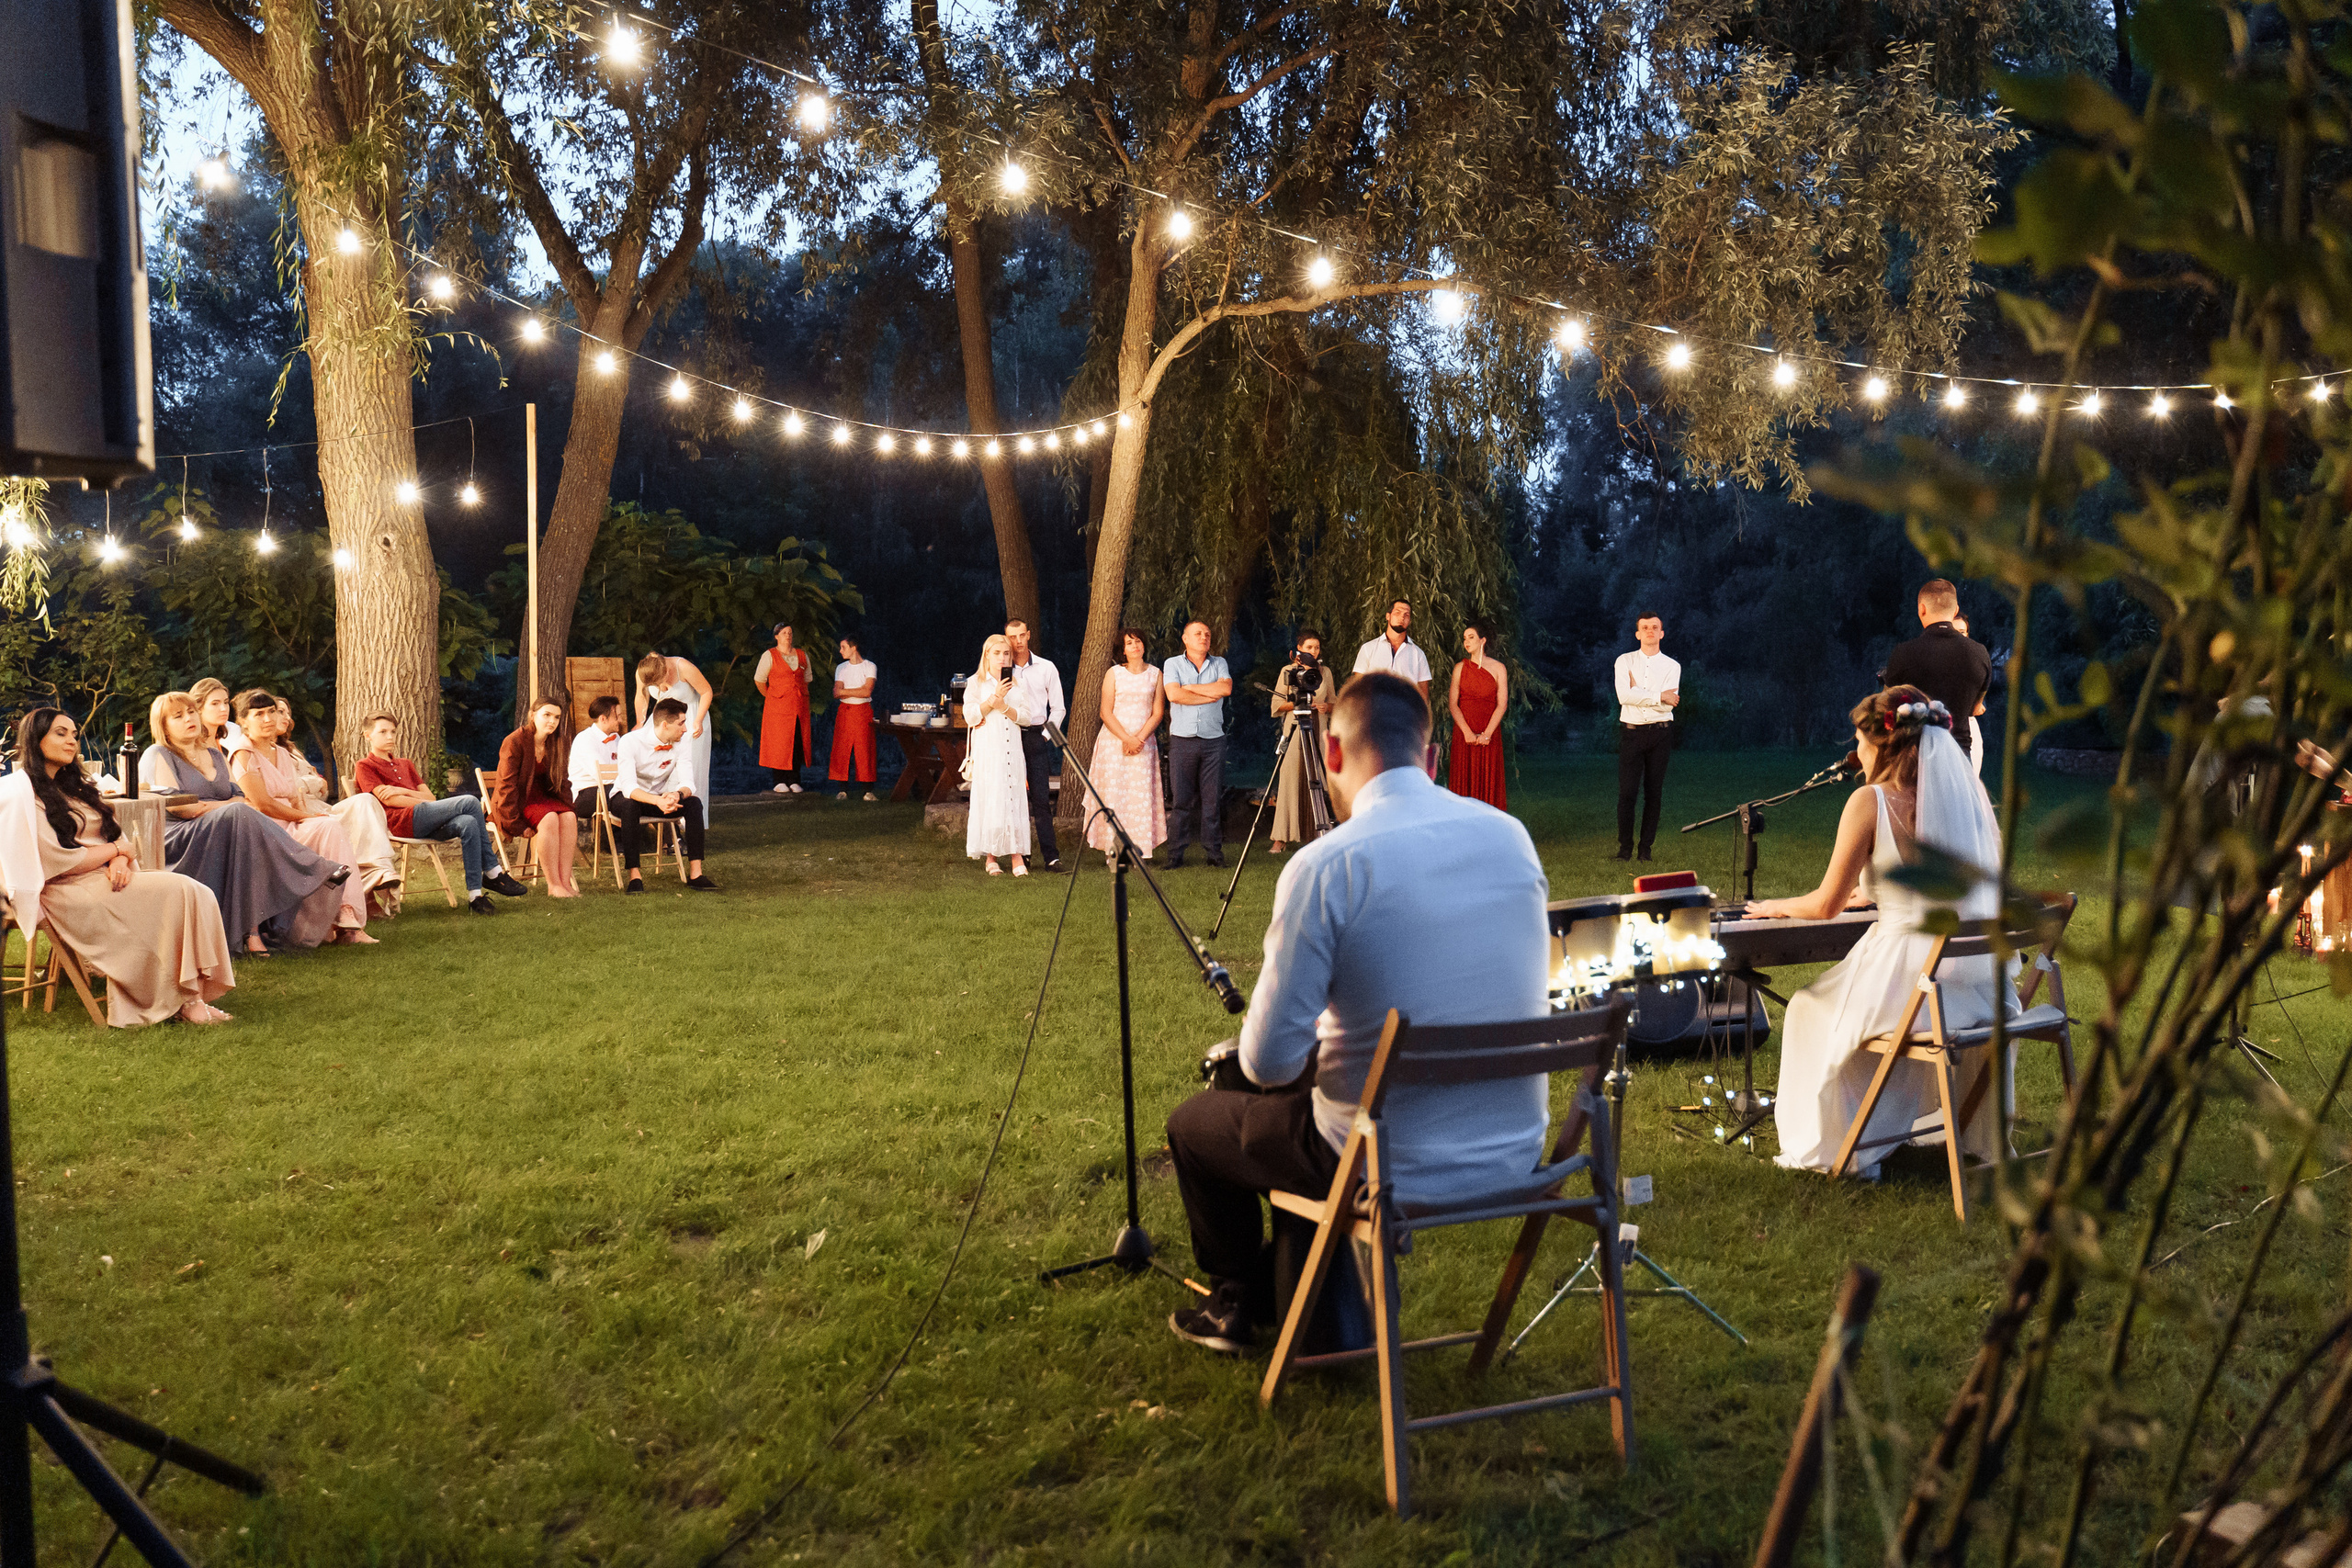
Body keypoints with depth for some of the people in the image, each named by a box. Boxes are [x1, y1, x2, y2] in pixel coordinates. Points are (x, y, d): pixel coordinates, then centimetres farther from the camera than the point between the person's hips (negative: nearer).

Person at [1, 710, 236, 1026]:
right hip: (70, 892, -8)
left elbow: (113, 835, 17)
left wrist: (119, 861, -7)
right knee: (178, 892, -26)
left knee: (197, 895, -18)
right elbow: (56, 863, -13)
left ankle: (192, 997, -27)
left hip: (106, 877, 8)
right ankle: (187, 1000, -21)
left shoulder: (70, 786, 23)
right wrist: (115, 850, -1)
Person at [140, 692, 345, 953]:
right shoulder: (157, 756, 5)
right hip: (175, 841, -6)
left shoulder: (215, 756, 24)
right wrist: (222, 806, -5)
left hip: (223, 834, 6)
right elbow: (175, 806, -9)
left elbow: (241, 798, 11)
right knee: (238, 815, -32)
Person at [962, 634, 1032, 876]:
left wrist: (1004, 706, -10)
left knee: (1014, 799, -5)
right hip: (987, 749, -2)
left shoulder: (1017, 683, 14)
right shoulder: (976, 683, 7)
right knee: (988, 800, -6)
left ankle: (1017, 857, -9)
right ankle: (990, 858, -1)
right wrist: (994, 698, -10)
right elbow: (970, 716, -3)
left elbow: (1024, 717, 7)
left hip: (1012, 749, 2)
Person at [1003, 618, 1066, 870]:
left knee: (1041, 797, -7)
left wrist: (1046, 735, -1)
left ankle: (1050, 856, -9)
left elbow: (1058, 708, 9)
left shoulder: (1046, 668, 7)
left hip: (1036, 736, -1)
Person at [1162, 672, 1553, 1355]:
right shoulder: (1511, 836, -1)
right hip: (1516, 1156, 6)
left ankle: (1237, 1303, 46)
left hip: (1398, 1171, -6)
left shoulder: (1324, 867, -20)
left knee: (1193, 1125, 22)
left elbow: (1268, 1061, -17)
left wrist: (1284, 1049, 8)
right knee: (1306, 1100, 35)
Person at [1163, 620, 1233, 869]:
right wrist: (1209, 695, -5)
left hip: (1213, 739, 2)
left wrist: (1191, 688, -6)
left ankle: (1214, 852, 7)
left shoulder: (1219, 664, 12)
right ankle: (1176, 854, 2)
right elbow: (1174, 694, -11)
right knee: (1181, 799, -2)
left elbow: (1226, 688, -7)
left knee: (1212, 799, 1)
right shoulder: (1173, 664, 6)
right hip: (1182, 739, -2)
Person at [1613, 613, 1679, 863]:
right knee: (1627, 791, -6)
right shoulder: (1624, 661, 6)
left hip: (1660, 732, 1)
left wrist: (1637, 692, -9)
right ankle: (1625, 847, 2)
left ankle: (1646, 847, 11)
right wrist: (1659, 697, -12)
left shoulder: (1672, 666, 6)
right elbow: (1624, 695, -10)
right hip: (1631, 730, -1)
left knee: (1654, 792, 3)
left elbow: (1669, 704, -7)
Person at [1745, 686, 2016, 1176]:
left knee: (1809, 1010, 22)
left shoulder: (1870, 801, -12)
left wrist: (1775, 907, 14)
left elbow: (1825, 905, -7)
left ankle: (1835, 1148, 28)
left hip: (1913, 986, -6)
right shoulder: (1967, 792, 6)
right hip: (1983, 985, 6)